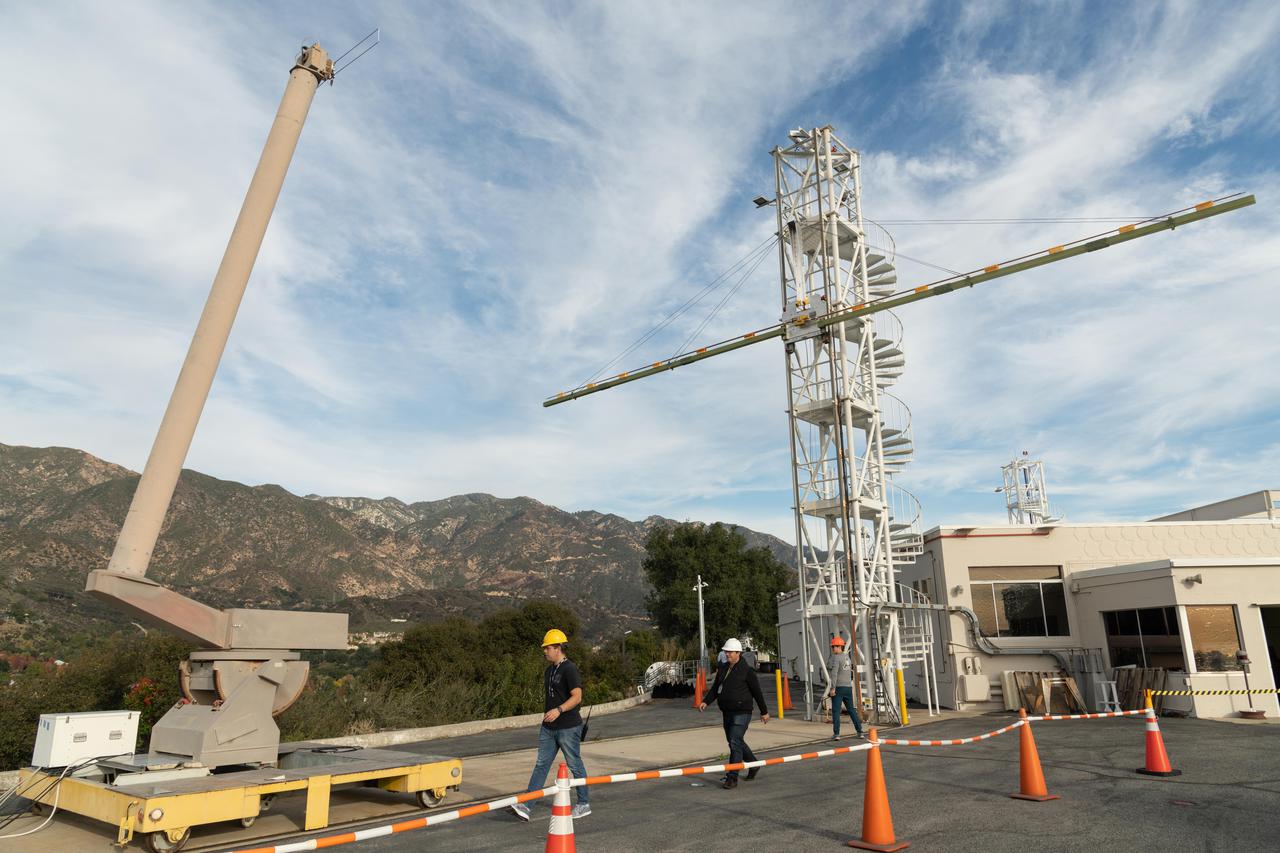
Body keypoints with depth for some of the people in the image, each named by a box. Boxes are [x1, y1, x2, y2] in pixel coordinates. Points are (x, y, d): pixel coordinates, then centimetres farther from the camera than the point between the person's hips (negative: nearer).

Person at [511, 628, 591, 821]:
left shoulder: (570, 669, -15)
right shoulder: (549, 670, 13)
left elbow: (577, 696, -22)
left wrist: (559, 710, -33)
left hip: (568, 727, -8)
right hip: (548, 727, 8)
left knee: (575, 765, 4)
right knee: (541, 764, 4)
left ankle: (584, 804, 19)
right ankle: (526, 806, 3)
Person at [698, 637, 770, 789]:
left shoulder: (747, 671, -10)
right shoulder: (722, 669, 9)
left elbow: (757, 692, -4)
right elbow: (715, 688, 13)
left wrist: (764, 711, 2)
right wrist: (706, 702, -2)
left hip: (741, 713, -7)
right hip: (727, 713, 7)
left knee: (735, 742, -12)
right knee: (736, 742, 17)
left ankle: (732, 778, -8)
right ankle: (753, 764, 39)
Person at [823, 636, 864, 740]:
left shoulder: (835, 658, -12)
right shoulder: (847, 658, 14)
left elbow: (834, 674, -22)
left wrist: (832, 688, -22)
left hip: (838, 687, -7)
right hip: (848, 687, 7)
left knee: (836, 711, -4)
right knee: (851, 710, 15)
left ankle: (836, 734, -8)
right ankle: (859, 731, 15)